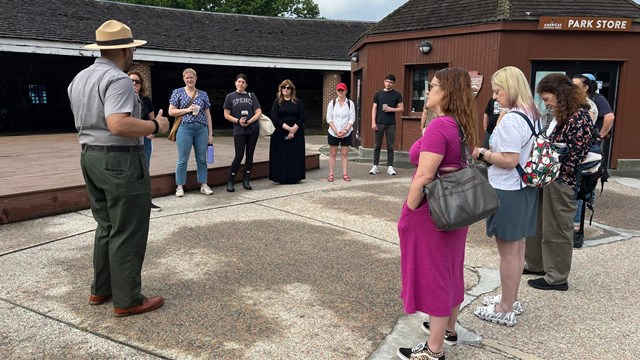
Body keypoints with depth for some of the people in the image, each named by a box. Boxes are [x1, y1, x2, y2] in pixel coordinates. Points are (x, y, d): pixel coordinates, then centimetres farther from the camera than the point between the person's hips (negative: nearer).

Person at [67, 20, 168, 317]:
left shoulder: (78, 79, 13)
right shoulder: (117, 79, -17)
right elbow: (118, 125, -30)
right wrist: (156, 126, -16)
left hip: (90, 157, 10)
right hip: (120, 160, -9)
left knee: (106, 226, 20)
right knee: (127, 233, 0)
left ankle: (101, 289, 29)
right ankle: (127, 300, 9)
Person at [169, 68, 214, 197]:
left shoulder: (203, 94, 13)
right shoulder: (178, 92, 6)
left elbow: (208, 115, 13)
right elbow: (171, 111, 2)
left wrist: (210, 133, 8)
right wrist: (187, 110, -12)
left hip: (202, 129, 3)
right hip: (185, 128, -2)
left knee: (202, 159, 7)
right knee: (183, 160, 0)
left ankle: (203, 185, 15)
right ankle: (180, 187, 8)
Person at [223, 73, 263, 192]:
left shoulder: (251, 96, 9)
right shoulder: (230, 97, 5)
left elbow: (259, 112, 3)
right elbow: (227, 115, 2)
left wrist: (249, 121, -11)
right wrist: (238, 121, -14)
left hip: (253, 129, 3)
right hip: (239, 130, -3)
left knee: (250, 155, 5)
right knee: (239, 156, -9)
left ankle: (246, 181, 15)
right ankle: (230, 182, 1)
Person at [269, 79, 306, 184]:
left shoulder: (298, 102, 8)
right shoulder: (277, 102, 6)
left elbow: (302, 117, 0)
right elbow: (274, 118, -5)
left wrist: (293, 130, -13)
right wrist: (288, 128, -15)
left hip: (296, 133, 1)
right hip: (280, 134, -1)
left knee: (295, 155, 0)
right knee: (281, 156, -2)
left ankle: (295, 177, 7)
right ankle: (281, 178, 4)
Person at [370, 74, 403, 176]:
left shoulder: (397, 94, 4)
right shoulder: (378, 93, 6)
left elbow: (401, 108, 4)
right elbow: (374, 109, 5)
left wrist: (391, 109, -13)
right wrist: (373, 122, -4)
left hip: (391, 124, -1)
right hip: (379, 123, 1)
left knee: (390, 146, 3)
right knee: (377, 145, 4)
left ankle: (390, 167, 10)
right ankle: (375, 166, 10)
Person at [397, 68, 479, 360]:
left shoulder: (439, 126, -22)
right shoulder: (462, 125, 7)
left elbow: (424, 177, -25)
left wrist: (407, 215, -17)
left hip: (432, 212, -9)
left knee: (432, 274, 1)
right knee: (449, 270, 21)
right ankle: (448, 330, 39)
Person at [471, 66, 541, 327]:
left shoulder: (511, 119, -20)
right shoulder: (532, 115, 10)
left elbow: (509, 160, -24)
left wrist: (482, 154, -12)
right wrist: (490, 152, 14)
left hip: (507, 192, -10)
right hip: (525, 188, 10)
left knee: (508, 251, 1)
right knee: (517, 248, 19)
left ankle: (505, 310, 15)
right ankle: (511, 300, 35)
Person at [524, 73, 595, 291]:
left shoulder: (579, 116, -15)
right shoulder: (559, 115, 11)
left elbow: (576, 154, -19)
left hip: (561, 182, -9)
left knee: (556, 229, 3)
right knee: (537, 223, 17)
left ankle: (557, 277, 17)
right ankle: (536, 264, 33)